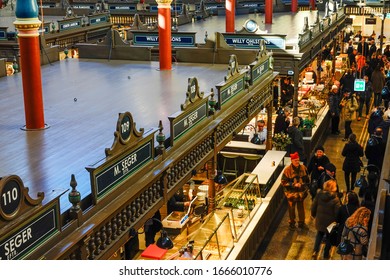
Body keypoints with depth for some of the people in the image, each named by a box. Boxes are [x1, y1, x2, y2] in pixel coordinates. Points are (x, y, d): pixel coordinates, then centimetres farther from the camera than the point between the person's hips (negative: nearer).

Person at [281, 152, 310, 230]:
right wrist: (293, 185, -22)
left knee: (301, 208, 17)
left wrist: (305, 188, 9)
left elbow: (307, 179, 11)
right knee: (292, 209, 11)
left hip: (301, 193, 4)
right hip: (291, 193, -4)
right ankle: (291, 223, 29)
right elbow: (283, 182, -15)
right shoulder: (287, 170, -17)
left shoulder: (303, 168, -3)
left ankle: (301, 223, 34)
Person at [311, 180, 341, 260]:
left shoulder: (319, 195, -10)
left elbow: (313, 206, -1)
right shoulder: (335, 199, -23)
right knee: (329, 237, 18)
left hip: (320, 220, 3)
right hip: (330, 222, -3)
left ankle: (315, 251, 15)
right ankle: (326, 255, 28)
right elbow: (337, 212, -18)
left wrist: (314, 215, 16)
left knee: (319, 235, 26)